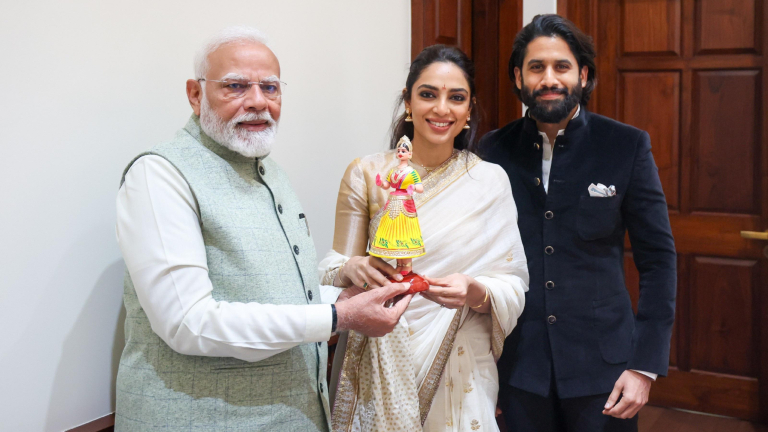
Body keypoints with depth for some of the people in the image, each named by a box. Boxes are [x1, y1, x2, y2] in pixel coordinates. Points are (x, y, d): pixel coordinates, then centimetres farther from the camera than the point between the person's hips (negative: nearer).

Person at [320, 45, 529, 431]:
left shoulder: (491, 181, -2)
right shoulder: (365, 175, -2)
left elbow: (513, 287, -2)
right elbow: (333, 268, 1)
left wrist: (476, 292, -23)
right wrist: (352, 269, -22)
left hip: (460, 369, 0)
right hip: (379, 366, 0)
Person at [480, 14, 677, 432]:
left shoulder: (627, 145, -4)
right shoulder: (495, 150, 0)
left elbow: (657, 257, -2)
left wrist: (645, 365, -8)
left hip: (601, 364, -1)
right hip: (518, 365, 1)